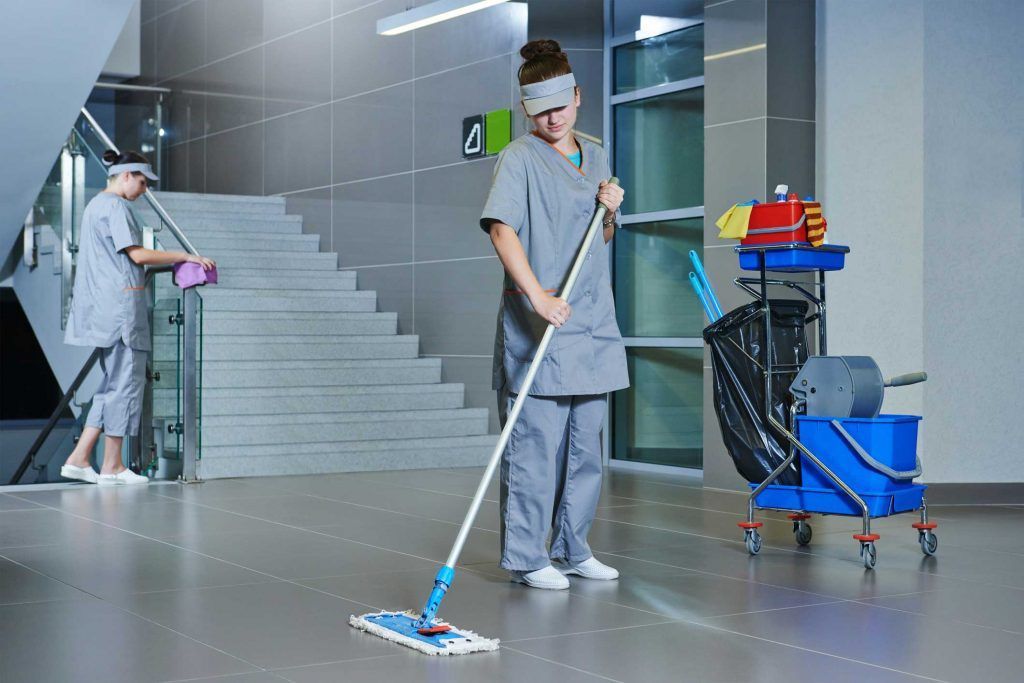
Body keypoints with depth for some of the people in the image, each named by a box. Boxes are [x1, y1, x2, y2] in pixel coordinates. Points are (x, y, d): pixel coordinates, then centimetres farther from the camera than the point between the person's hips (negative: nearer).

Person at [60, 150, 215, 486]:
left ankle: (79, 459, 8)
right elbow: (137, 254, -15)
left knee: (115, 382, 12)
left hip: (105, 306, 10)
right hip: (121, 303, -10)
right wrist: (184, 256, -10)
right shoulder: (115, 206, -10)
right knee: (126, 380, -4)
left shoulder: (96, 205, 21)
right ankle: (112, 466, 0)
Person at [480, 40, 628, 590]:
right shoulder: (519, 158, -7)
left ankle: (572, 548, 24)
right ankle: (526, 558, 5)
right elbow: (501, 229, -21)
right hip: (536, 326, -7)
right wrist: (537, 295, -32)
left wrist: (610, 211, 2)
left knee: (585, 443, 13)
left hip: (592, 321, 7)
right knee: (535, 445, -5)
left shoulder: (595, 156, 15)